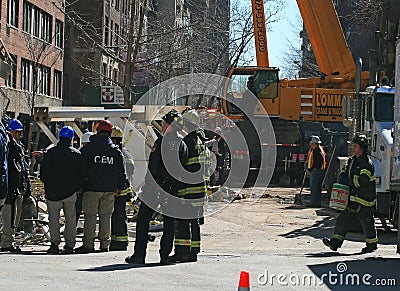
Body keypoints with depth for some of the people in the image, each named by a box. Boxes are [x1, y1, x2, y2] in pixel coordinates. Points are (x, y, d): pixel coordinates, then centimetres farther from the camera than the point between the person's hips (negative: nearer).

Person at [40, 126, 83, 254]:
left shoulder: (51, 153, -5)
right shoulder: (77, 154, 3)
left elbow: (43, 173, -2)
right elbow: (81, 174, 6)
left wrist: (47, 185, 12)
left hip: (53, 191, -2)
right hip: (71, 191, 2)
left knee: (54, 218, 2)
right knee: (70, 218, 8)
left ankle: (55, 243, -6)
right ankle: (70, 245, 7)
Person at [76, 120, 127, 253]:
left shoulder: (87, 149, -2)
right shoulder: (116, 151, 5)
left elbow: (81, 168, -1)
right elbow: (121, 171, 9)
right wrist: (120, 186, 17)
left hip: (92, 187, -2)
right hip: (110, 189, 3)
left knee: (90, 216, 0)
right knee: (105, 216, 8)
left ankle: (88, 244, -4)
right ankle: (104, 244, 8)